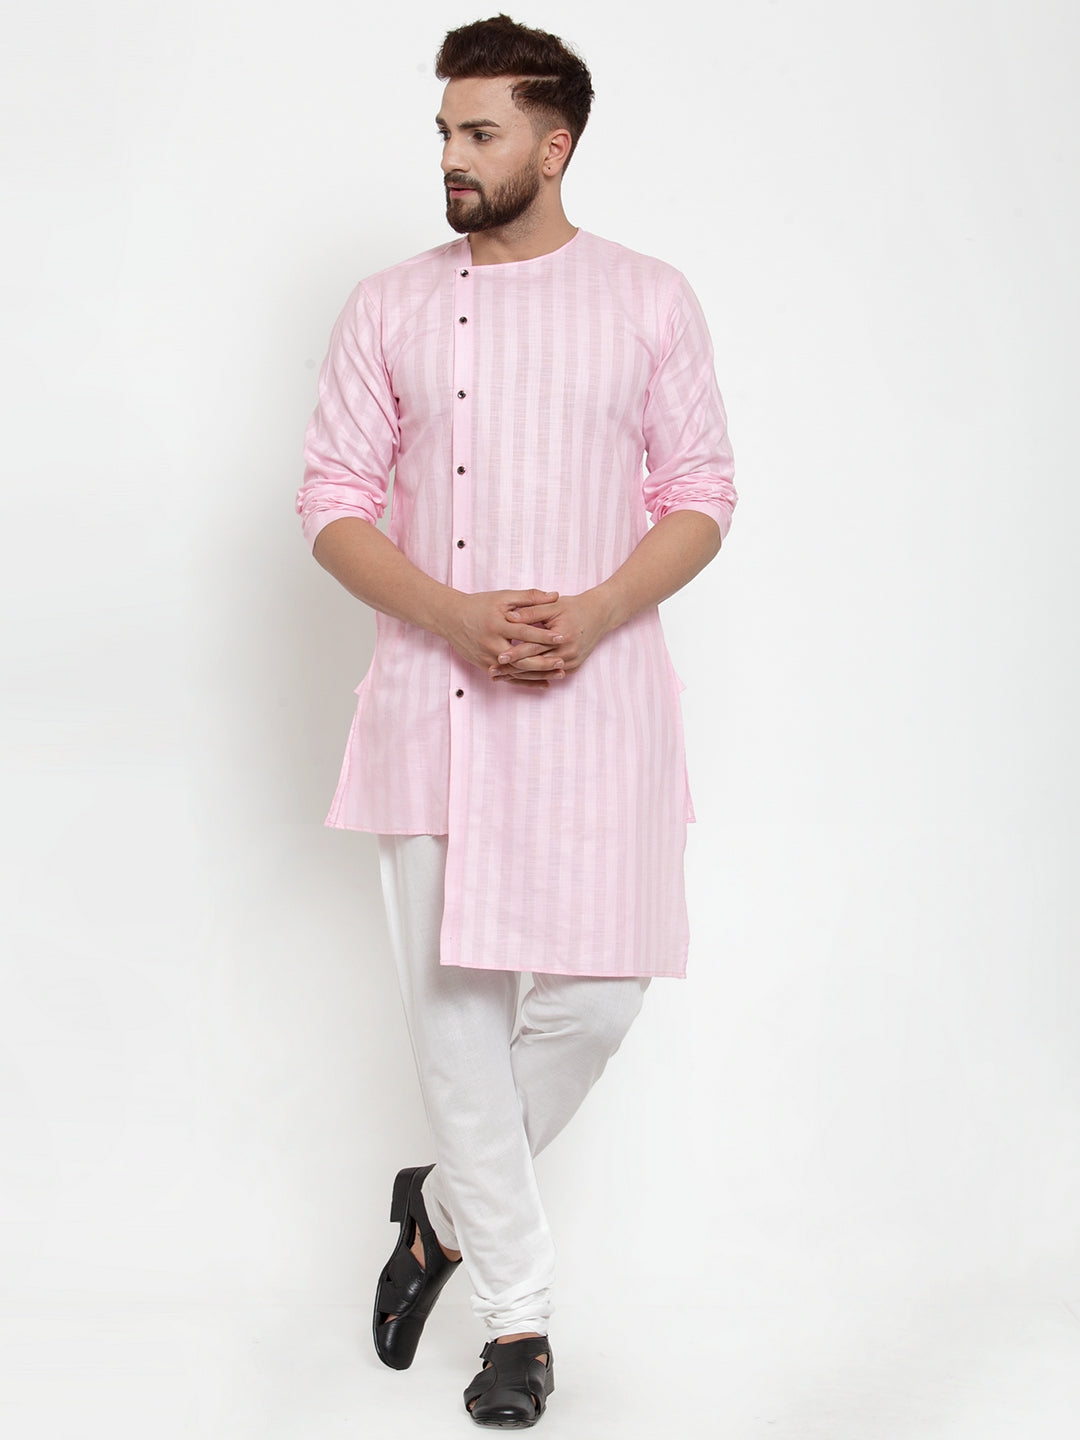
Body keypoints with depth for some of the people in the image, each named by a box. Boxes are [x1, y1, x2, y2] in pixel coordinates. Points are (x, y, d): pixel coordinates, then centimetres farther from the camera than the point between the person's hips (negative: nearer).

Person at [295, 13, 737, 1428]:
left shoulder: (651, 299, 5)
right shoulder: (389, 308, 8)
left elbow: (701, 500, 5)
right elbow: (333, 501, 4)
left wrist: (591, 616, -13)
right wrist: (457, 617, -13)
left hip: (600, 692, 0)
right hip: (433, 693, 1)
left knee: (597, 992, -5)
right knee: (453, 1000, 1)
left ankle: (444, 1207, 24)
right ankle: (518, 1315, 17)